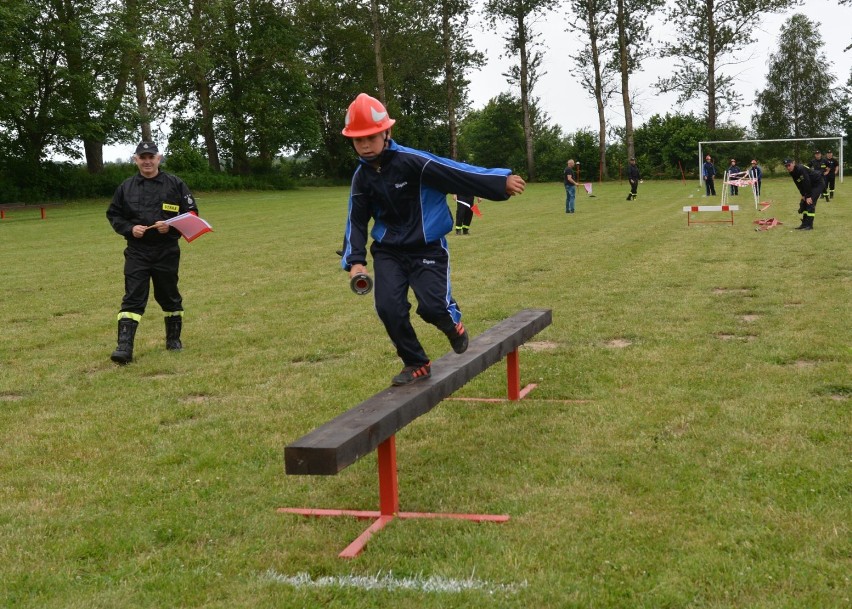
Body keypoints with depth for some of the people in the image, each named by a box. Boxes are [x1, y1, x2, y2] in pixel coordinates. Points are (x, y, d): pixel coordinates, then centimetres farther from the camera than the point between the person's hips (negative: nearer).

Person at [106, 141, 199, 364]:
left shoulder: (175, 184, 1)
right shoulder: (126, 187, 6)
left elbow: (191, 213, 3)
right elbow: (113, 215, 12)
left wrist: (171, 226, -14)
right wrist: (130, 228, -7)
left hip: (167, 251, 0)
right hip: (136, 251, 0)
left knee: (169, 296, 12)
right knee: (133, 298, -8)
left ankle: (174, 339, 29)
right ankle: (124, 346, -14)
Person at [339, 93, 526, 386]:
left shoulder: (412, 161, -17)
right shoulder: (362, 177, 0)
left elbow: (456, 173, -16)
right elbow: (356, 222, 6)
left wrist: (501, 181, -16)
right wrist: (355, 260, -7)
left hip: (428, 247, -4)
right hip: (389, 251, 4)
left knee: (432, 306, -19)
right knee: (389, 308, -12)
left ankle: (452, 323, 20)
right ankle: (416, 364, 10)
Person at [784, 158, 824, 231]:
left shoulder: (801, 169, -29)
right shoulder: (792, 173, -2)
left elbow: (807, 183, -30)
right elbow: (799, 185, 4)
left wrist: (808, 196, -27)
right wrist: (803, 195, -5)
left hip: (818, 184, -9)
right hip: (811, 186, 9)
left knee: (810, 203, -17)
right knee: (803, 203, 8)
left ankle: (809, 225, -16)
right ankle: (804, 224, 14)